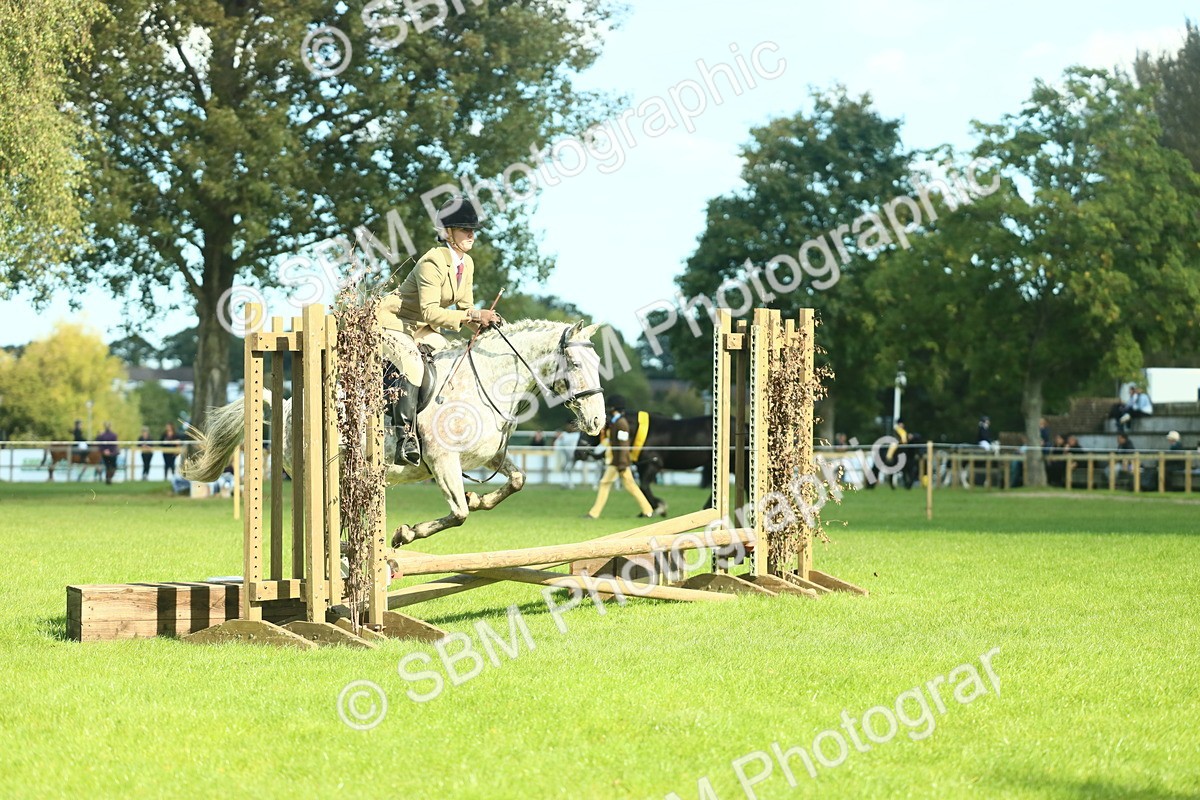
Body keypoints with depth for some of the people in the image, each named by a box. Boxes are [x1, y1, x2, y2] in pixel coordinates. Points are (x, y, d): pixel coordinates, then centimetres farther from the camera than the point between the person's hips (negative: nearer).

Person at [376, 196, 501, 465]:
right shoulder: (433, 262, -24)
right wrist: (473, 315, -34)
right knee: (410, 366, -33)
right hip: (394, 322, -10)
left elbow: (465, 308, 8)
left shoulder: (467, 263, 4)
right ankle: (406, 439, -39)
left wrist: (483, 323, -13)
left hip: (422, 330, 10)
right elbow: (430, 312, -31)